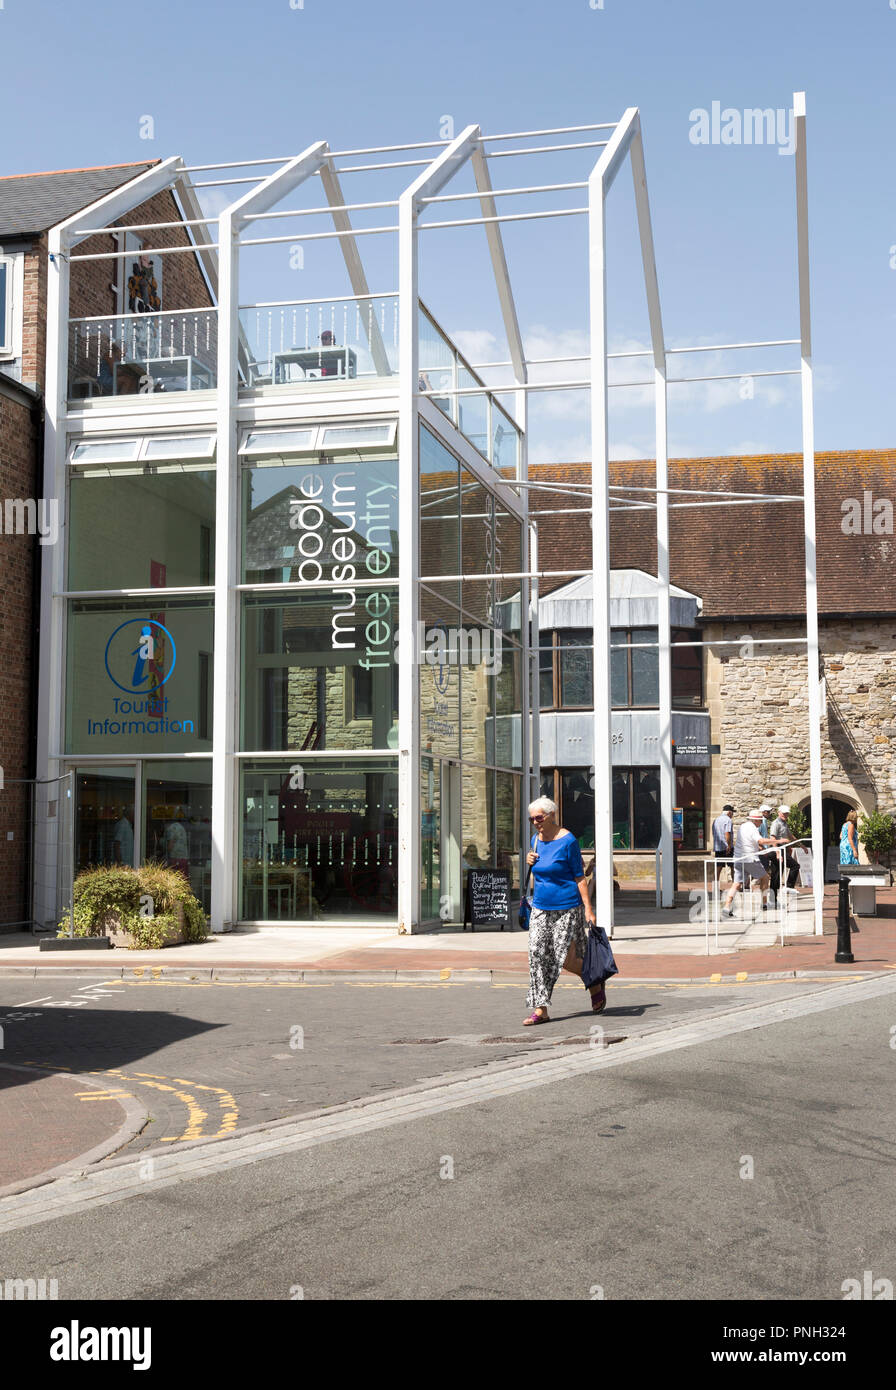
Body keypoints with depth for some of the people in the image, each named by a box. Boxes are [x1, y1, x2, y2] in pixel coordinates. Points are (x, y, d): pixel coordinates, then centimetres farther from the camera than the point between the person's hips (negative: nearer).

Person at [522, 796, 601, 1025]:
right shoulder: (536, 840, 8)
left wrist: (588, 908, -14)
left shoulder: (567, 841, -11)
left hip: (567, 908, -6)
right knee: (537, 954, -5)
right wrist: (530, 861, 0)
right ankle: (540, 1010, -2)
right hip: (540, 909, 6)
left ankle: (596, 986, 24)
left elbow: (579, 876, -10)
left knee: (566, 959, -5)